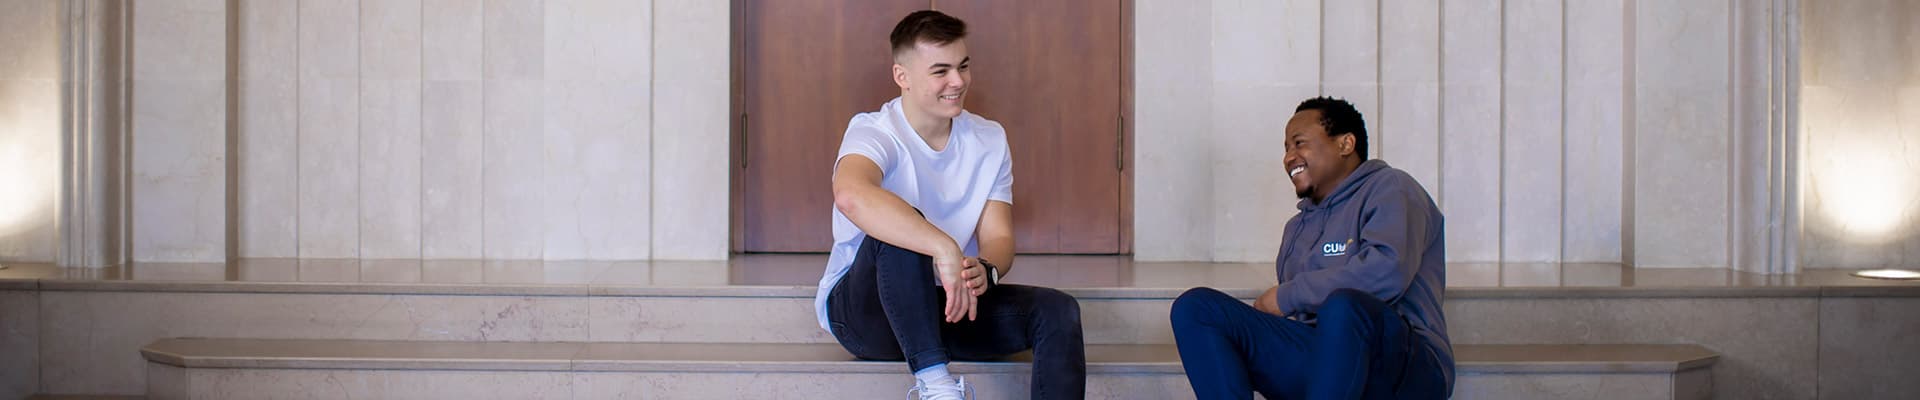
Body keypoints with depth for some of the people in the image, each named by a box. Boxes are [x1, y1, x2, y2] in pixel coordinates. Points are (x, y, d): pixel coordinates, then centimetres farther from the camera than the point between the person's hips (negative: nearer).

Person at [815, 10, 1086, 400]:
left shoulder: (988, 140, 3)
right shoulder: (875, 133, -17)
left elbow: (997, 236, -5)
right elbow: (851, 195, -41)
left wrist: (985, 269, -30)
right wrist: (945, 248, -49)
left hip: (945, 307, 5)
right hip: (864, 308, -5)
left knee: (1057, 311, -18)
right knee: (900, 228, -35)